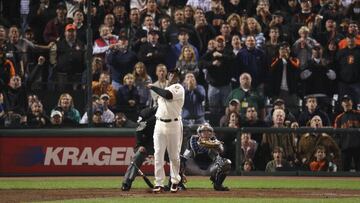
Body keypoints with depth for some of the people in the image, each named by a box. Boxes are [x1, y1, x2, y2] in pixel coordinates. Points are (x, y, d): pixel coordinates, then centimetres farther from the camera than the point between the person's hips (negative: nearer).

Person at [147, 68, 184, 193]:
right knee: (158, 154, -4)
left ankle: (175, 182, 18)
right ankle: (159, 184, -4)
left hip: (173, 125, -6)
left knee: (174, 155, 2)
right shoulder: (164, 90, 20)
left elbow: (168, 95, -23)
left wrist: (153, 87, -12)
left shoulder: (179, 88, -4)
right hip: (159, 124, 6)